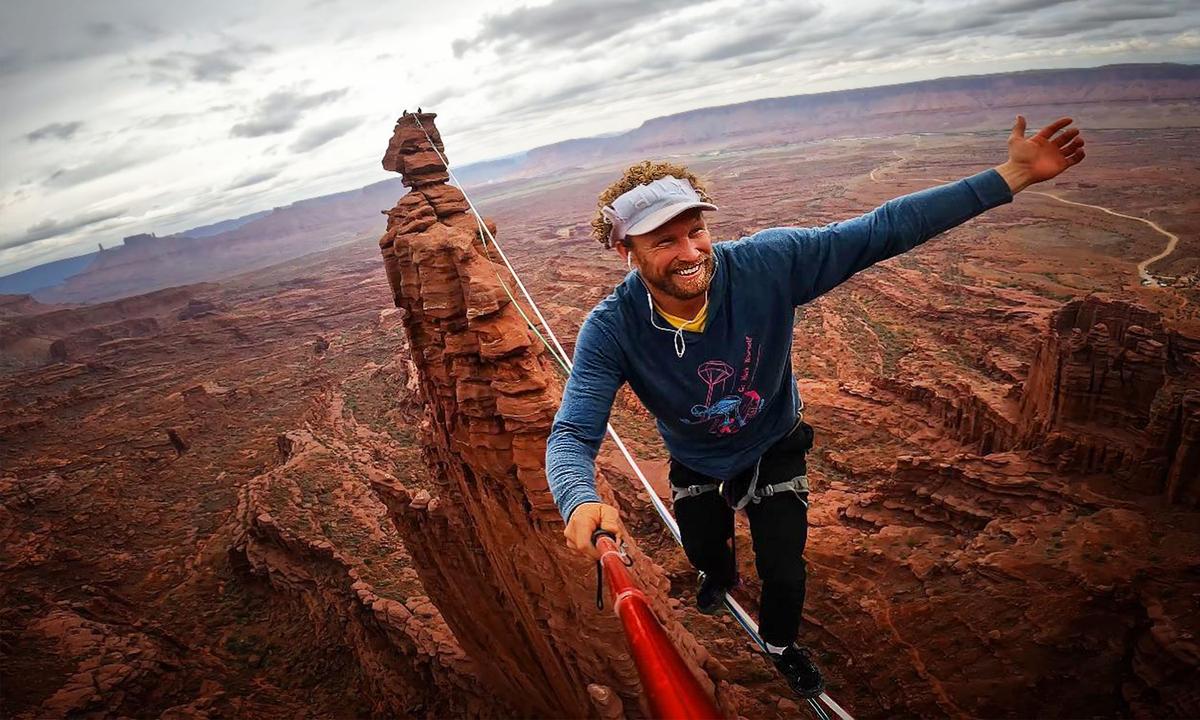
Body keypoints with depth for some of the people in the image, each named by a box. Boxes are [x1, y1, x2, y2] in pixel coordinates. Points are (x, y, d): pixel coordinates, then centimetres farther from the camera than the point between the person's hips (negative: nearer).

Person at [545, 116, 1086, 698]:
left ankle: (780, 642, 49)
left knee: (784, 573, 9)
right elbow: (572, 435, -39)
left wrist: (1010, 177, -30)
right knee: (703, 552, 28)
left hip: (774, 450, 0)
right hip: (695, 465, 1)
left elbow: (883, 230, -28)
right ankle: (721, 576, 71)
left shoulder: (766, 263, -34)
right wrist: (580, 502, -62)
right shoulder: (612, 330, -35)